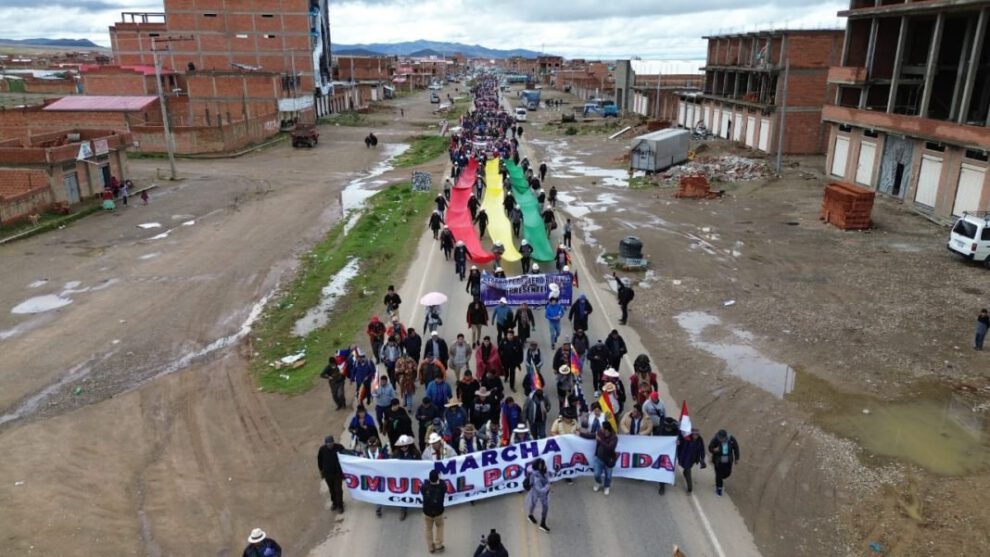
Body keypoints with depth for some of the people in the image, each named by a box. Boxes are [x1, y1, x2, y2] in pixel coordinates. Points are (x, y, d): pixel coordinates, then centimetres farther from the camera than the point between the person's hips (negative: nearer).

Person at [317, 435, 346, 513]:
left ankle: (340, 506, 19)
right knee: (332, 490, 18)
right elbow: (319, 460, 2)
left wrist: (344, 471, -3)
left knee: (338, 490, 2)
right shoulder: (322, 449, -16)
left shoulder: (339, 447, -21)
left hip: (338, 473, -2)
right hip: (327, 473, 2)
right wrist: (321, 470, 9)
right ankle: (334, 503, 40)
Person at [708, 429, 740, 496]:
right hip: (718, 461, -3)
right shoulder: (715, 440, -27)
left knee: (727, 473, 18)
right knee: (719, 475, 9)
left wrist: (736, 459, 5)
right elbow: (710, 448, -12)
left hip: (728, 460, 3)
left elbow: (736, 448, -4)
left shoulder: (732, 439, -21)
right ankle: (719, 488, 35)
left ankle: (720, 479, 54)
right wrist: (714, 450, -36)